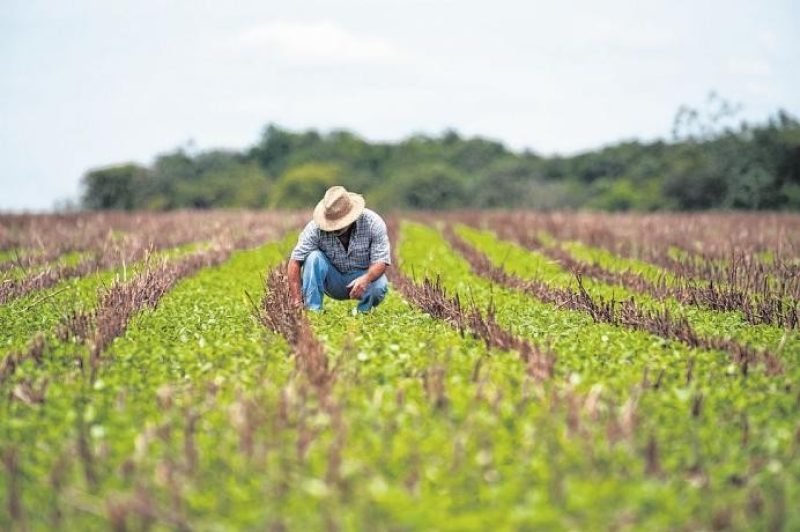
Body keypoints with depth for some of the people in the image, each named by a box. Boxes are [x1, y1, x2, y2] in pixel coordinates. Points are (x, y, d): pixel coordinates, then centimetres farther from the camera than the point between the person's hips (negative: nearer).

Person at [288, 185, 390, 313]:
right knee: (314, 257, -28)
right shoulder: (316, 227, -22)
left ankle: (362, 312, -1)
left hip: (363, 276, 0)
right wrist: (297, 301, -33)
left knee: (379, 286, -33)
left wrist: (366, 279, -45)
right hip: (333, 282, 0)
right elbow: (295, 262, -24)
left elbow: (381, 261, -23)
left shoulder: (373, 223, -21)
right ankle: (312, 311, -23)